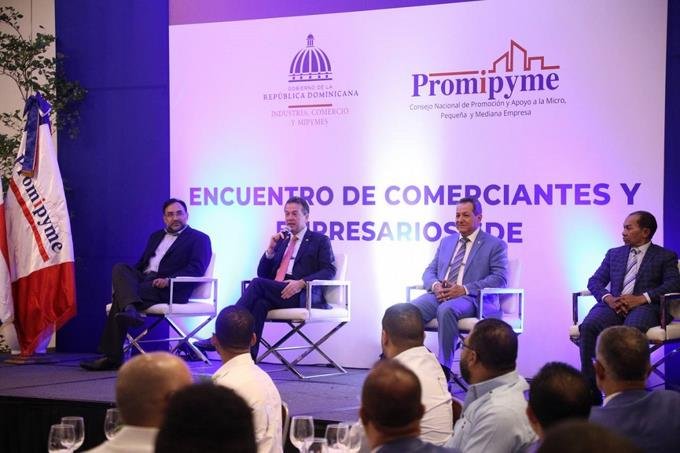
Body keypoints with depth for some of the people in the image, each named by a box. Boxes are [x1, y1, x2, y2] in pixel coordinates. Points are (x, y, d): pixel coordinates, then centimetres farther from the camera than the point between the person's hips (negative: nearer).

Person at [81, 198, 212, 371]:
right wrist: (131, 276, 1)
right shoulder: (156, 236, 31)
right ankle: (131, 310, -48)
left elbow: (196, 269, -6)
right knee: (120, 268, -27)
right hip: (143, 279, 6)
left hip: (170, 290, -6)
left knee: (120, 296, -28)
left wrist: (169, 279, -22)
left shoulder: (199, 239, 9)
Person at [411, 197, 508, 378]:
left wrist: (464, 289, -16)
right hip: (439, 295, 5)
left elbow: (500, 279, -4)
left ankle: (445, 368, -32)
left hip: (470, 298, -5)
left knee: (446, 309, -39)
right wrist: (435, 285, -5)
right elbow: (430, 271, 22)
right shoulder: (446, 242, 25)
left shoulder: (495, 245, 7)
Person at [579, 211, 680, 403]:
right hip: (614, 305, 3)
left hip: (644, 307, -3)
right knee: (588, 326, -31)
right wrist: (608, 298, -6)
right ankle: (590, 391, -29)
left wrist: (641, 298, -16)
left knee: (631, 331, -40)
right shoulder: (614, 254, 27)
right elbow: (595, 281, 17)